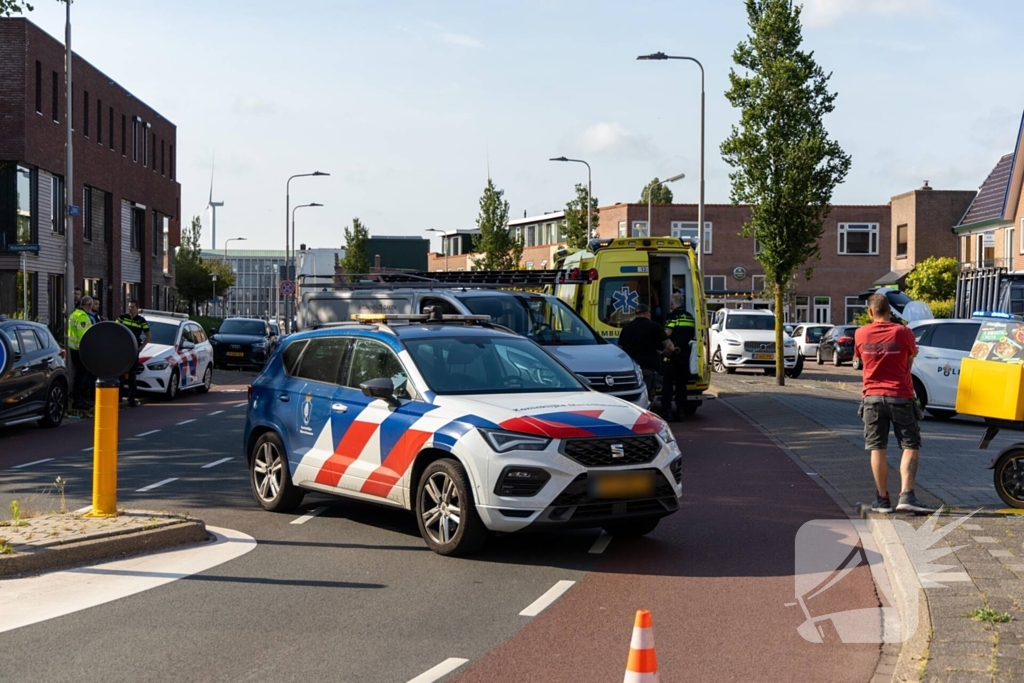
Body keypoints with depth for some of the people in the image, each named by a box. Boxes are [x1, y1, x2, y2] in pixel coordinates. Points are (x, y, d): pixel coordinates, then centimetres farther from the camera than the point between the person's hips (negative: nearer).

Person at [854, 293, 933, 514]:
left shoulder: (861, 334, -1)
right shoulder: (903, 333, -7)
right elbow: (910, 361, 7)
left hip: (872, 398, 2)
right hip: (900, 397, -2)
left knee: (877, 449, 7)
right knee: (910, 447, 3)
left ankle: (882, 499, 8)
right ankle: (906, 496, -10)